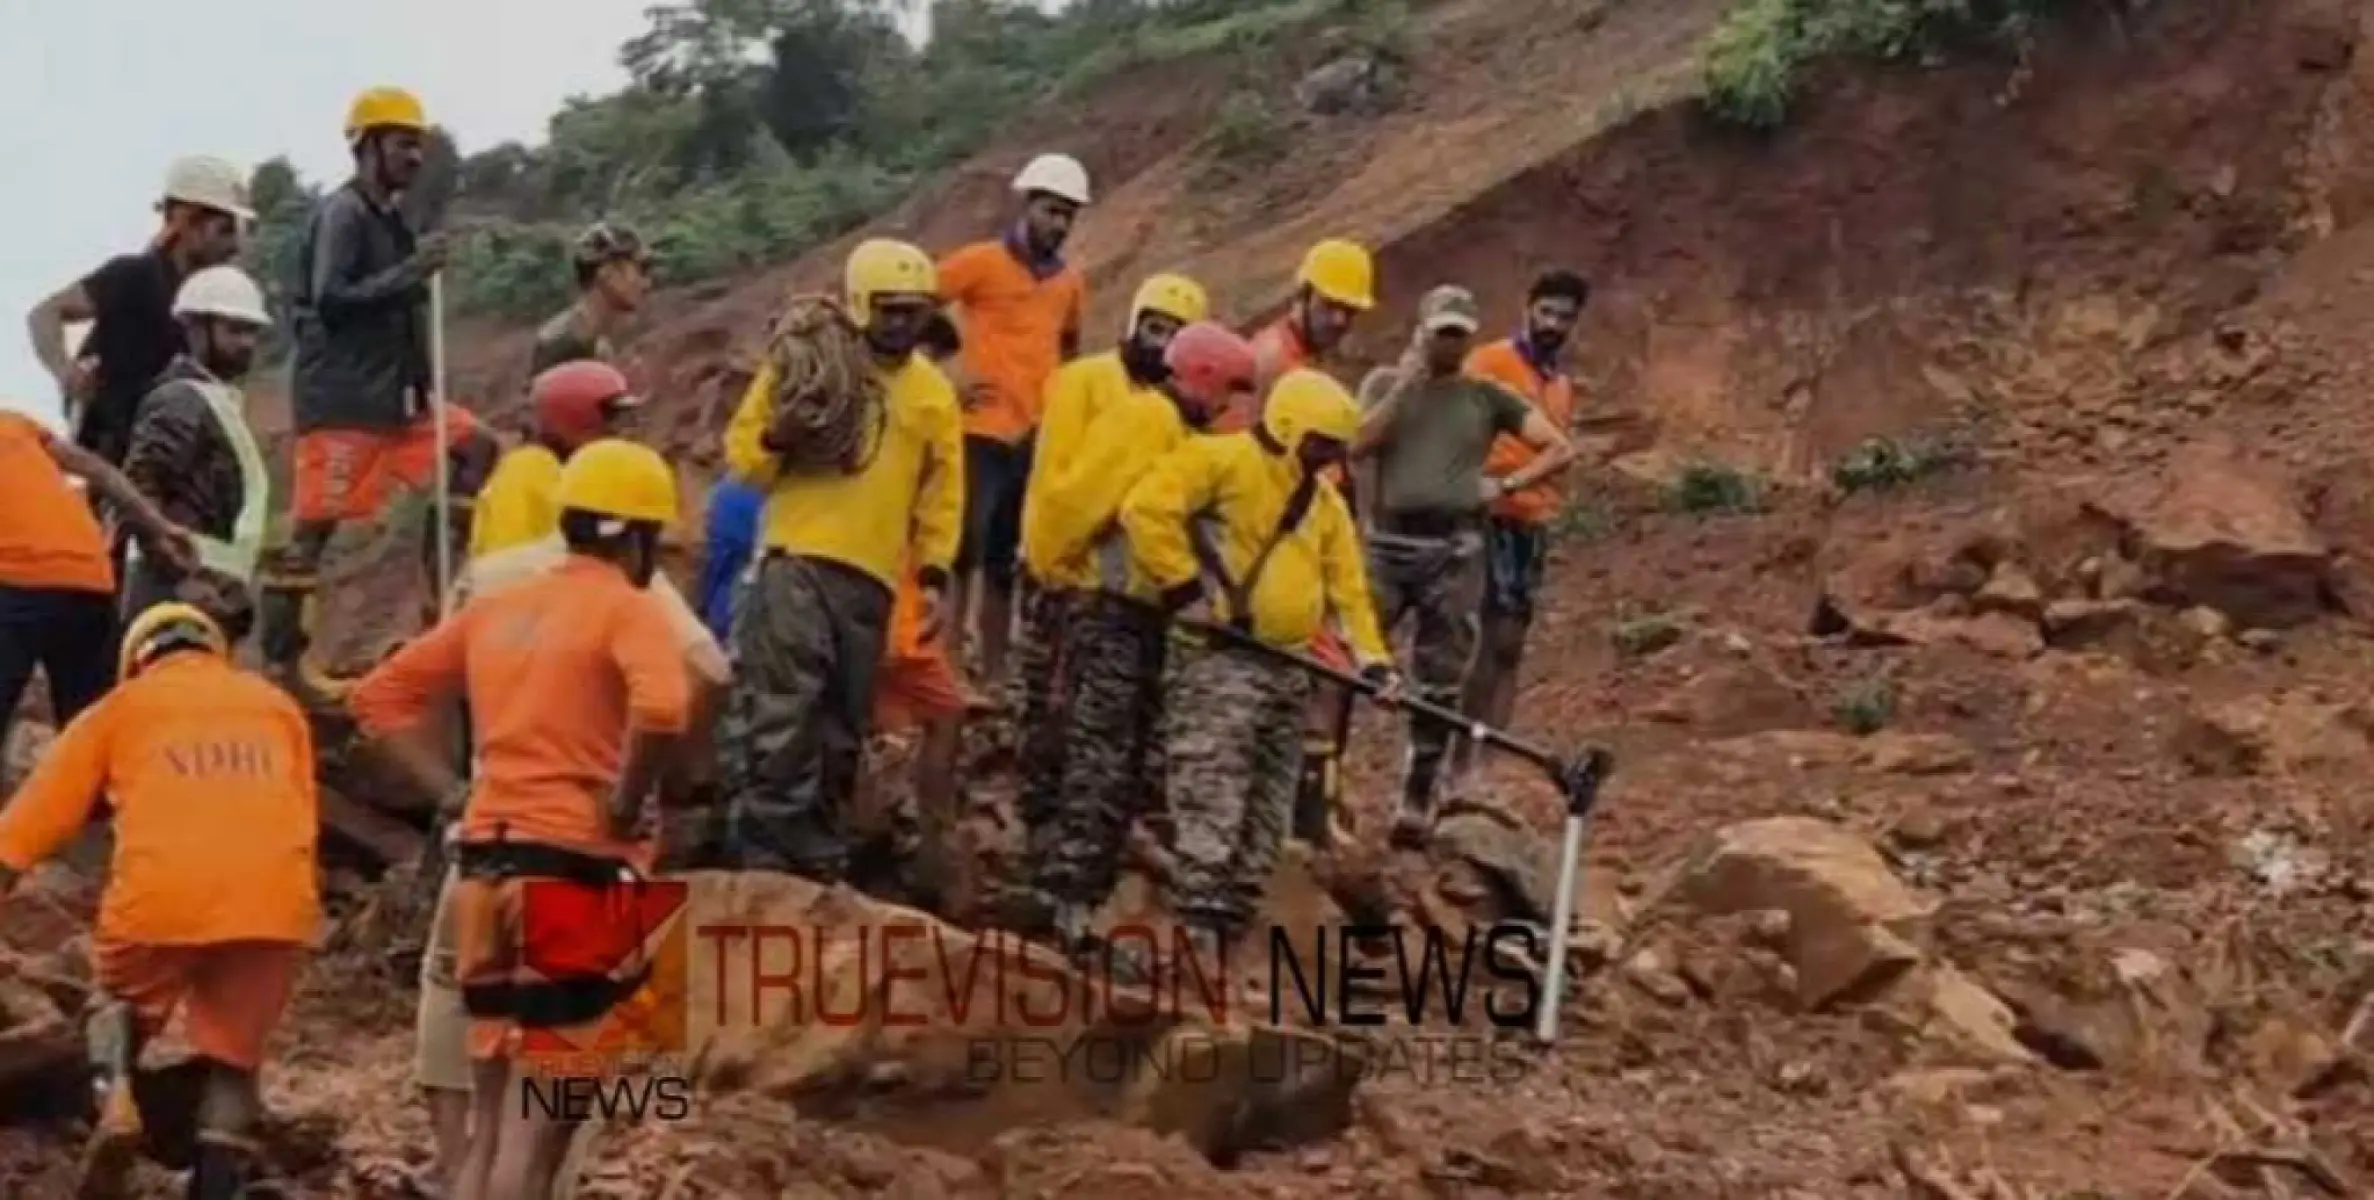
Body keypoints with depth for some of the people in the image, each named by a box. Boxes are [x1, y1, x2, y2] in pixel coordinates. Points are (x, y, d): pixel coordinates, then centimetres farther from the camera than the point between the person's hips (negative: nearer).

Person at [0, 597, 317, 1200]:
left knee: (120, 1003, 26)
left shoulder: (121, 705, 20)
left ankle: (116, 1097, -2)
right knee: (232, 1061, 16)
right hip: (275, 904, 1)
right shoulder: (277, 705, 26)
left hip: (162, 897, -1)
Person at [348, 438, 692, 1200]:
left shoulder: (496, 609, 15)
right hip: (574, 868, -7)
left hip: (487, 863, 7)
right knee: (538, 1126, -3)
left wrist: (453, 790, 13)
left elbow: (382, 695, 19)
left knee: (491, 1120, 16)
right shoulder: (628, 608, -6)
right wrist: (625, 806, -12)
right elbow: (662, 706, -26)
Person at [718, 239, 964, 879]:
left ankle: (816, 853, 23)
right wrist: (774, 437, -19)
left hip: (871, 578, 4)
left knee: (840, 727, 12)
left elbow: (943, 494, 15)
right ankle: (767, 853, -13)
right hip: (796, 562, -4)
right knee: (778, 712, -17)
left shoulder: (934, 392, 12)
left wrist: (935, 574, 5)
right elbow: (741, 449, 3)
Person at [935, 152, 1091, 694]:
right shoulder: (981, 261, -5)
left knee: (1003, 560, 11)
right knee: (965, 550, -7)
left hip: (1038, 436, 5)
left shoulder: (1072, 281, 12)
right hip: (982, 431, -5)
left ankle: (994, 676, 16)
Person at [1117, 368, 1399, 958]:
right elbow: (1145, 509, -19)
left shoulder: (1325, 501, 16)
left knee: (1268, 803, 10)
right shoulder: (1220, 461, -9)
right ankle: (1198, 916, -16)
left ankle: (1231, 915, 18)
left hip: (1285, 665, 8)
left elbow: (1348, 583, 14)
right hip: (1221, 654, -8)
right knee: (1213, 793, -15)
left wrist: (1372, 656, 1)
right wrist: (1184, 586, -17)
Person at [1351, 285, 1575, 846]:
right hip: (1387, 544, -1)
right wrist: (1405, 381, -11)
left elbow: (1561, 448, 10)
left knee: (1439, 686, 4)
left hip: (1455, 553, 1)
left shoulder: (1487, 396, 8)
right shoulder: (1385, 382, 7)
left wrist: (1505, 484, -2)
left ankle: (1417, 804, 12)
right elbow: (1357, 446, -10)